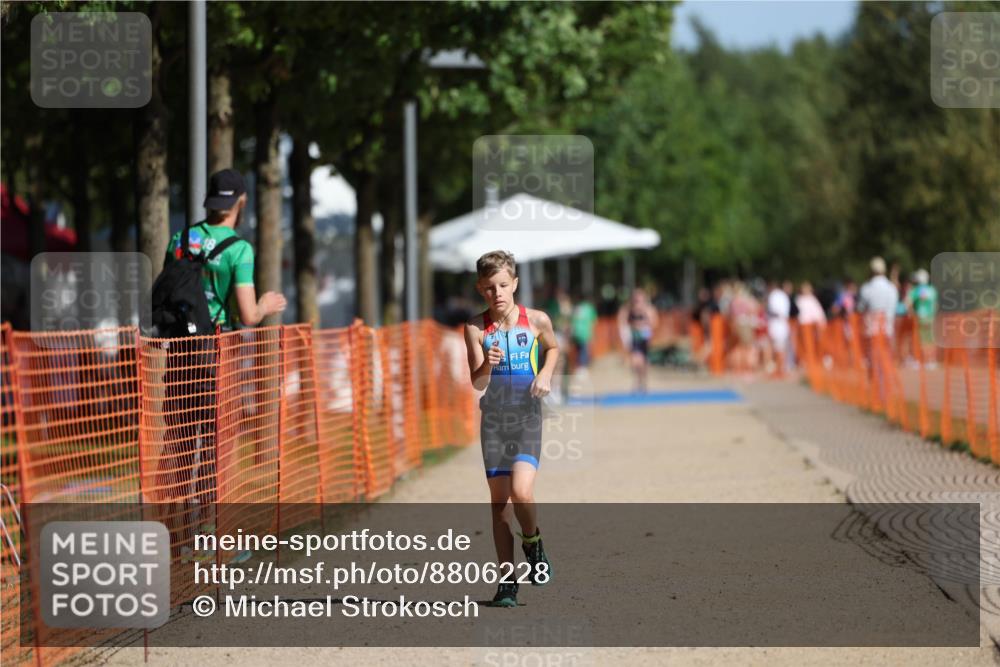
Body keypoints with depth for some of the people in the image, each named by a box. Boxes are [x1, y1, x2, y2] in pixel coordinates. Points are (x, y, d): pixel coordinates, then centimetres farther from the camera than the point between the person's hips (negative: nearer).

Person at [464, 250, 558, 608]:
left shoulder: (536, 320, -5)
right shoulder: (476, 328, -6)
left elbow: (552, 348, 18)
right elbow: (477, 383, -11)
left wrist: (545, 374, 0)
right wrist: (487, 365, -31)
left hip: (527, 417, -1)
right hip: (493, 419, 1)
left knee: (521, 491, -19)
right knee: (499, 499, 4)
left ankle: (533, 544, 12)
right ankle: (507, 580, 11)